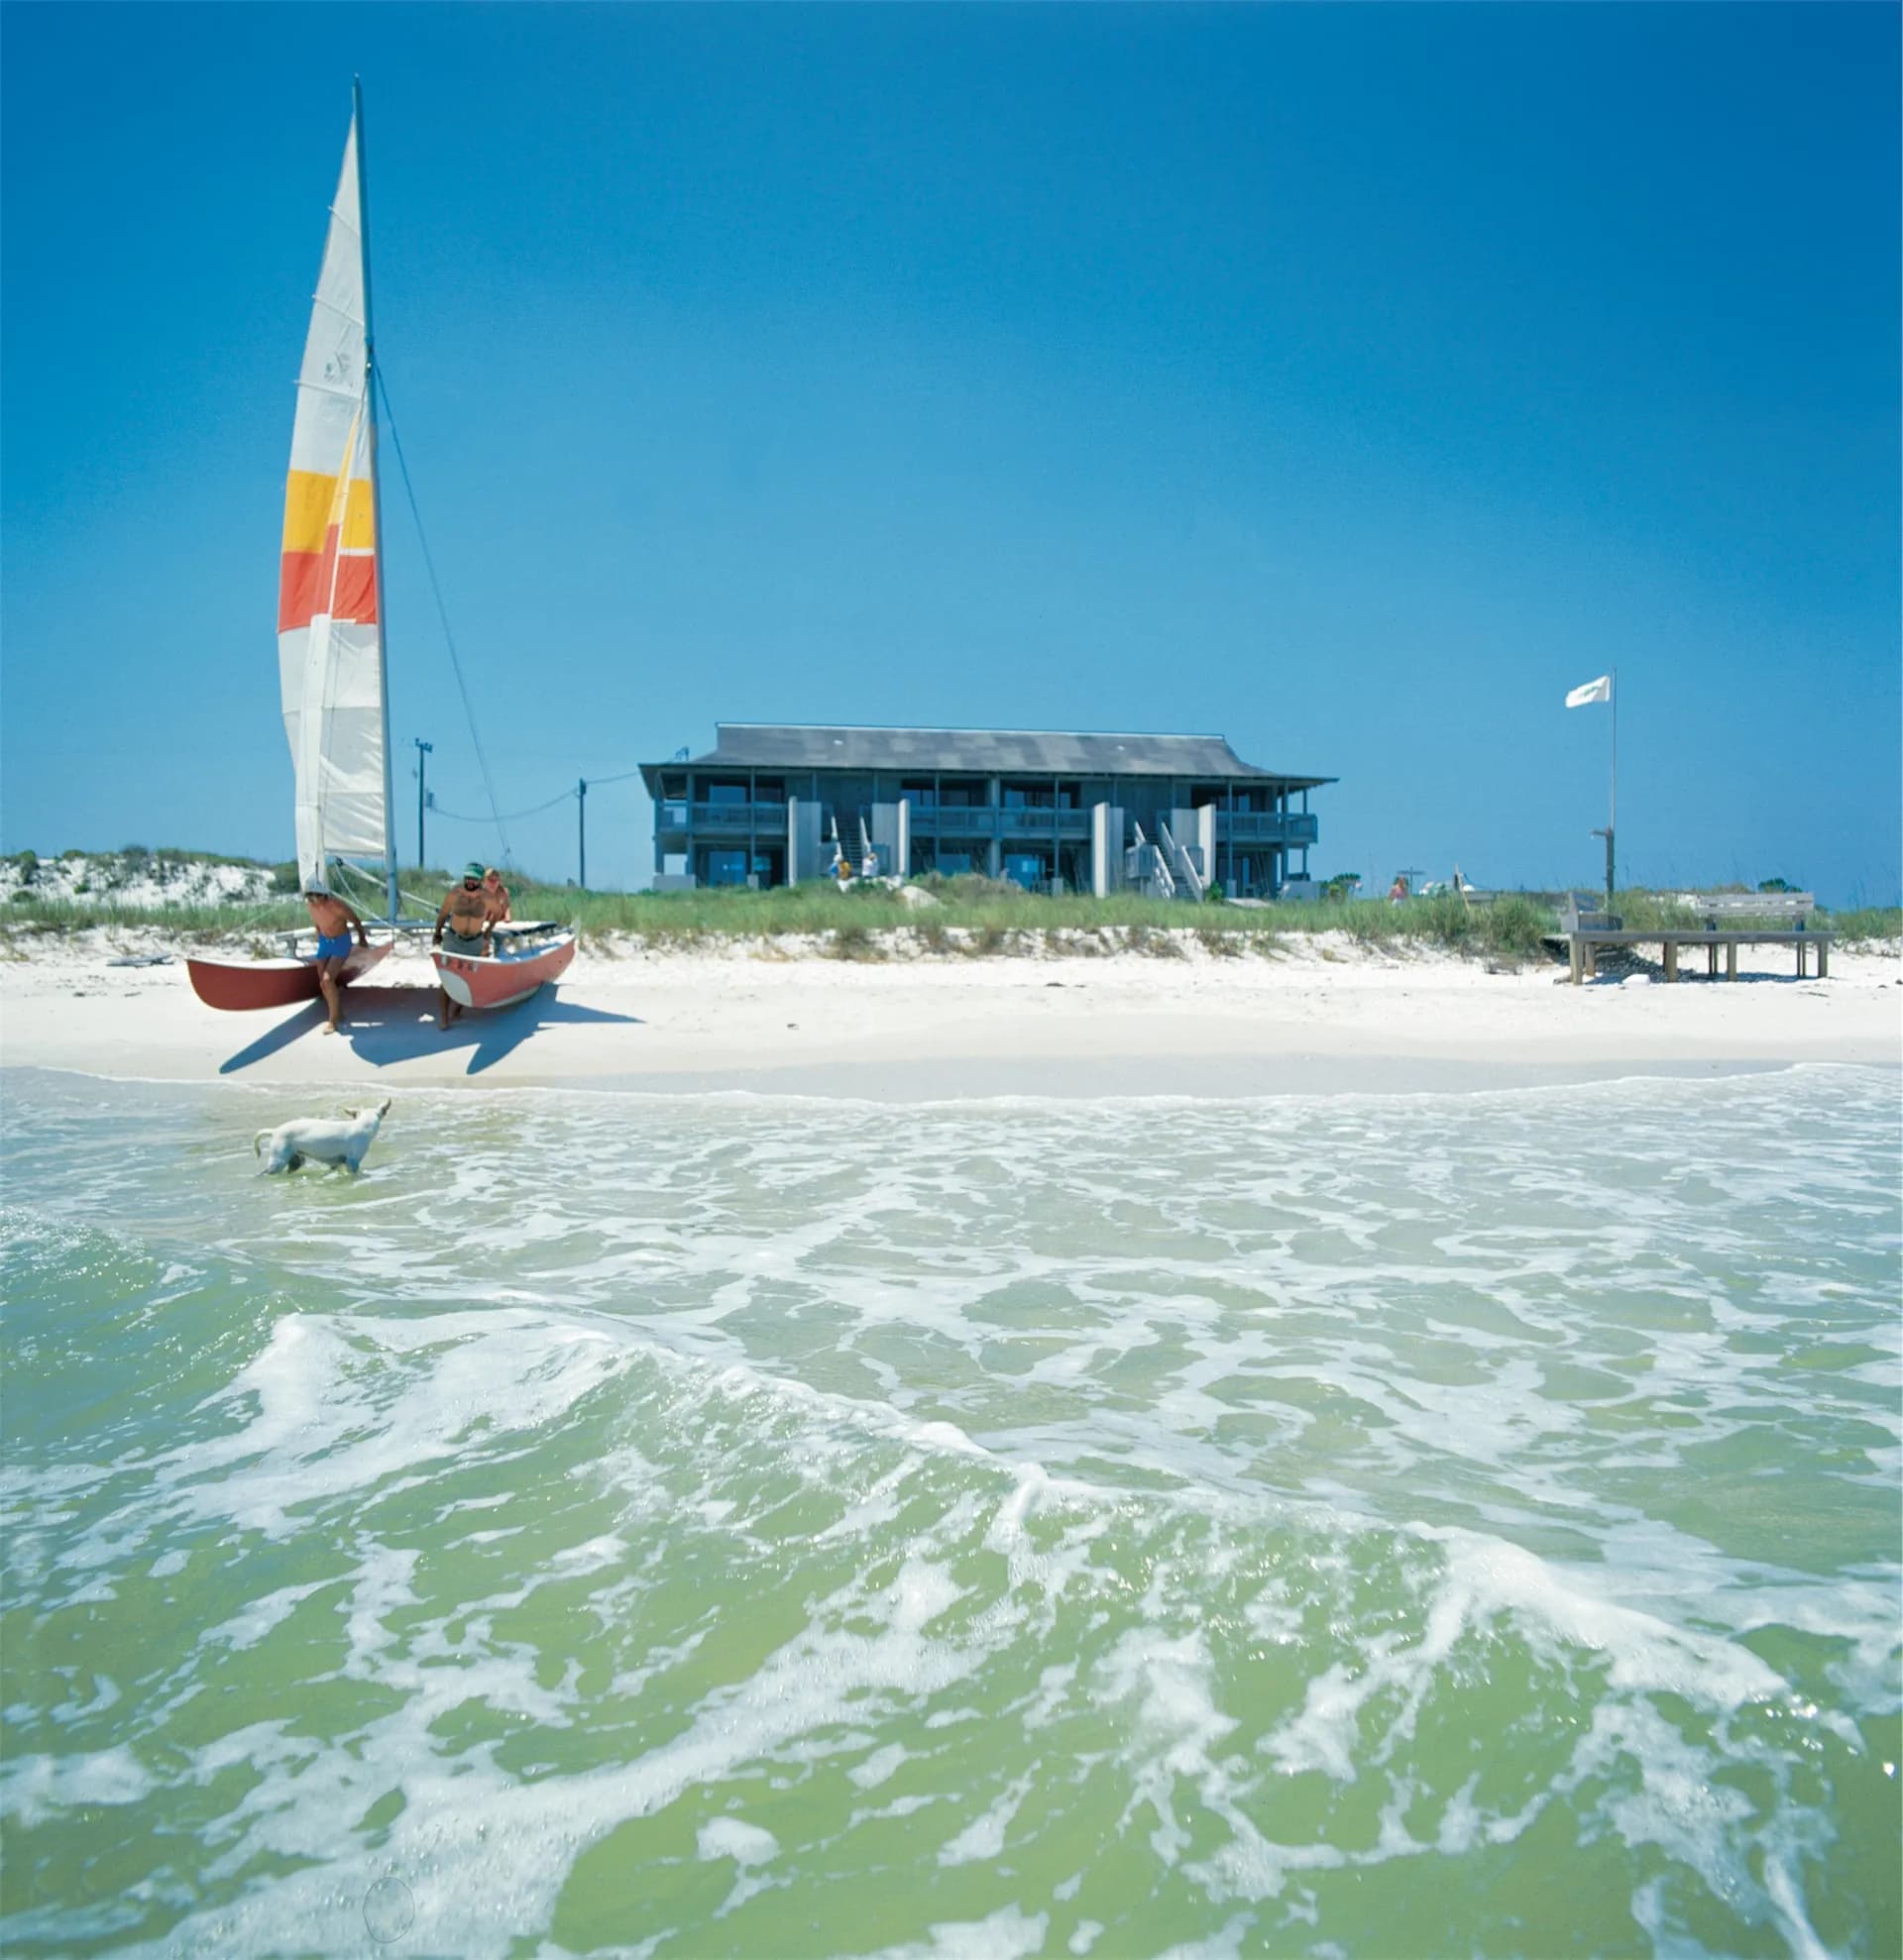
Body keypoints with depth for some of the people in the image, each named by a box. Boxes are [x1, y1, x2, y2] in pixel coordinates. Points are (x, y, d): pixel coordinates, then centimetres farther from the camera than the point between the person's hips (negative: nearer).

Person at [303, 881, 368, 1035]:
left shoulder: (337, 905, -30)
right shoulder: (309, 904, -13)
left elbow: (356, 920, -12)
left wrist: (362, 938, 6)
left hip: (341, 943, -6)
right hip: (324, 942, 6)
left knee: (327, 980, -20)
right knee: (323, 983, 8)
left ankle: (333, 1020, -7)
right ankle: (338, 1016, 28)